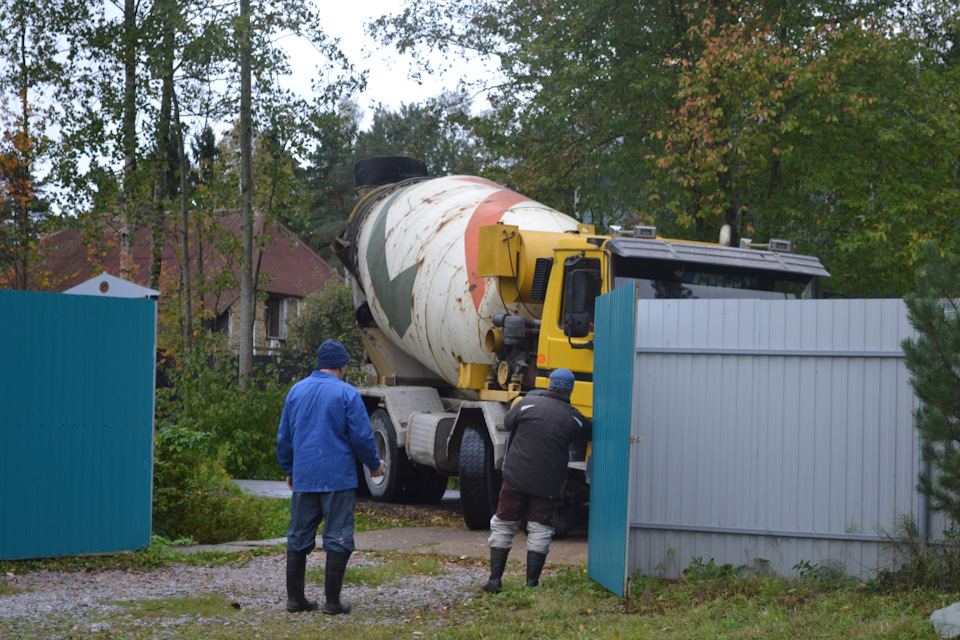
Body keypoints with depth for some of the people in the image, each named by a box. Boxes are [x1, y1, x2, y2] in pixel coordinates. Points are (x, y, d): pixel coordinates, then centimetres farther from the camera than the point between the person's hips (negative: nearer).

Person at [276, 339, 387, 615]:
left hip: (303, 478, 5)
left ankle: (295, 597, 12)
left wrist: (289, 470, 27)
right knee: (337, 538, 1)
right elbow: (361, 436, -8)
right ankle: (332, 600, 1)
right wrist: (375, 464, 9)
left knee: (299, 537, 11)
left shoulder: (296, 391, 10)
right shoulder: (346, 393, -6)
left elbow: (284, 436, 15)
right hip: (338, 478, -5)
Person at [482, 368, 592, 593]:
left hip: (516, 478, 0)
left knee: (503, 525, 11)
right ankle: (532, 582, 4)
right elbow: (591, 433, 16)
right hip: (548, 484, 0)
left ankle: (494, 579, 9)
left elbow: (508, 422, 14)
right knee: (539, 530, 8)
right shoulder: (574, 418, 1)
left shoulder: (528, 403, -1)